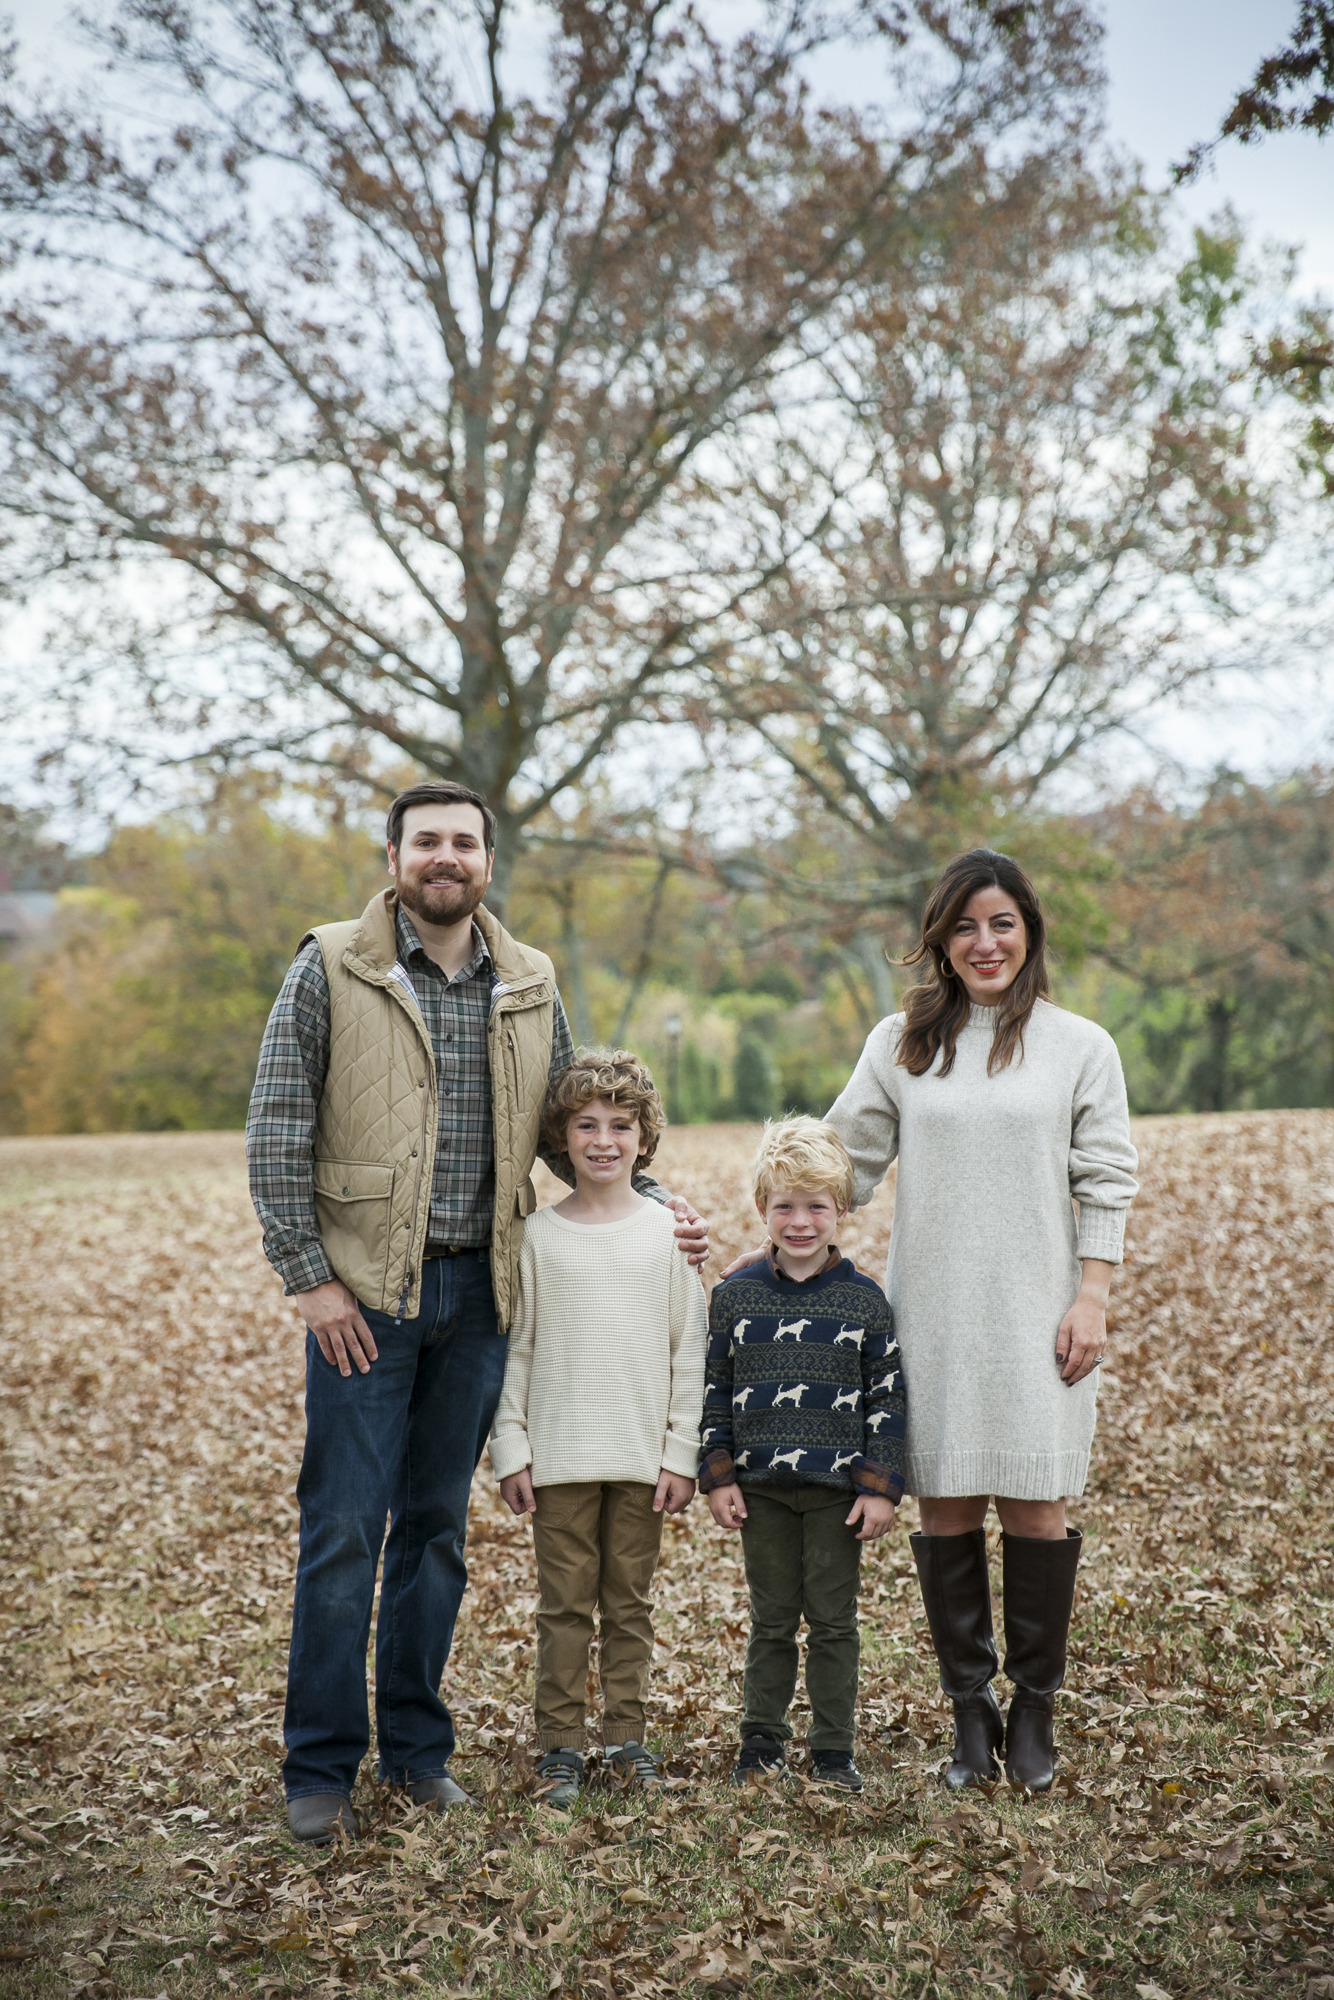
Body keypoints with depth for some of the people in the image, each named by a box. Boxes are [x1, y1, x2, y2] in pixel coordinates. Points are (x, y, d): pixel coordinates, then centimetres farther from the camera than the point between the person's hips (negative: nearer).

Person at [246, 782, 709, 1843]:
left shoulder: (529, 986, 8)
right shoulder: (331, 970, -4)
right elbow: (276, 1134, -5)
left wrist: (655, 1202, 5)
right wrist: (309, 1277, -10)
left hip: (478, 1289, 4)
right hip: (364, 1290, -4)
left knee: (437, 1526, 13)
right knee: (344, 1530, -2)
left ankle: (418, 1746, 25)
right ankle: (320, 1768, 11)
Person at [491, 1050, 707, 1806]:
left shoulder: (669, 1232, 2)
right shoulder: (540, 1234, 1)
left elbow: (690, 1352, 3)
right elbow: (516, 1349, 3)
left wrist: (682, 1452, -1)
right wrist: (512, 1449, -2)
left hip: (644, 1458, 1)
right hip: (560, 1454, -1)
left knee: (630, 1602, 10)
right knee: (565, 1605, 4)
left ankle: (627, 1735, 21)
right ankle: (561, 1744, 13)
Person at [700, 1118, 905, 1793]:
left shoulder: (864, 1299, -1)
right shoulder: (735, 1296, 2)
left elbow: (887, 1399, 0)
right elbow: (713, 1391, 5)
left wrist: (880, 1488, -5)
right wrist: (718, 1477, 0)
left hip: (838, 1488, -1)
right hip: (761, 1486, 1)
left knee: (833, 1622, 6)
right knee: (771, 1621, 11)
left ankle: (834, 1752, 17)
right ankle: (762, 1742, 23)